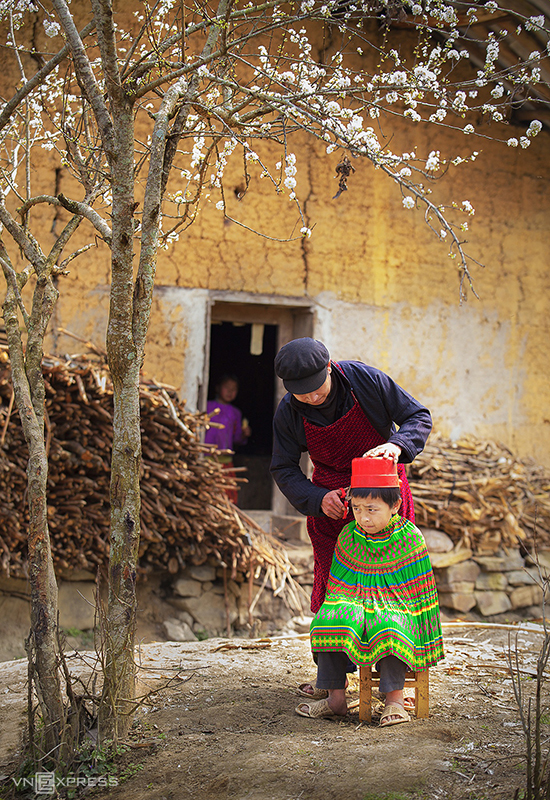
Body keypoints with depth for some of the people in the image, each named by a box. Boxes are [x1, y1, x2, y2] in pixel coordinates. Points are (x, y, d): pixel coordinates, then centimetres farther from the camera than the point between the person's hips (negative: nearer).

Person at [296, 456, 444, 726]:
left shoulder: (410, 538, -8)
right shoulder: (348, 536, 2)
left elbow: (422, 591, -2)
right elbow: (336, 588, 11)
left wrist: (426, 640, -3)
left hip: (398, 609, -3)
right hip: (356, 606, 3)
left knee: (389, 625, -36)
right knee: (330, 615, -26)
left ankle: (394, 700, -27)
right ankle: (336, 698, -20)